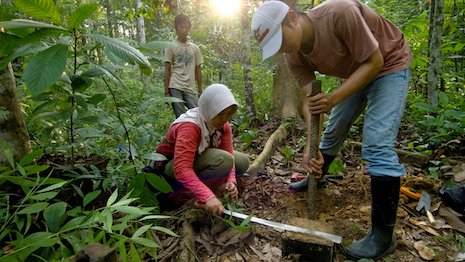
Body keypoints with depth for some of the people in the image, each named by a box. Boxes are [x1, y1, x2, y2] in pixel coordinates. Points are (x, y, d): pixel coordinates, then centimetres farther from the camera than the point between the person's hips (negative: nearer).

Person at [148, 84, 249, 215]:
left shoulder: (223, 123, -9)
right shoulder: (189, 126, -32)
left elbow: (229, 153, -9)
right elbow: (182, 169, -39)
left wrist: (230, 181, -27)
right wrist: (208, 196, -45)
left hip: (199, 158, 8)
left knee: (242, 161, -5)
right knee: (222, 160, -32)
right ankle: (182, 195, -19)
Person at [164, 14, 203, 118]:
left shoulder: (195, 48, 16)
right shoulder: (171, 47, 5)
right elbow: (167, 69, 2)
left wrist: (200, 90, 10)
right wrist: (166, 92, -4)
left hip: (190, 88, 3)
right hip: (175, 87, -3)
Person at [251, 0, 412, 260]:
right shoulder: (294, 56, -14)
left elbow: (374, 62, -27)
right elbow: (309, 100, -15)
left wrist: (333, 98, -38)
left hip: (389, 64, -6)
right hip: (355, 72, 6)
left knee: (378, 144, -17)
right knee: (334, 130, 13)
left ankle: (384, 235, -8)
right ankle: (317, 177, 41)